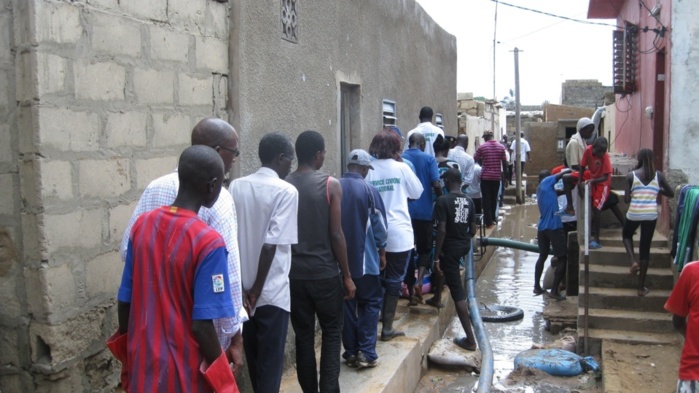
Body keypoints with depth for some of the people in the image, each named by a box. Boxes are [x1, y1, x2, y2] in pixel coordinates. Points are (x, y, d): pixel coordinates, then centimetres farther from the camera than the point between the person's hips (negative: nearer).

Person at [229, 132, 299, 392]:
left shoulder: (236, 187, 3)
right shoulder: (286, 191, -13)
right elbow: (271, 244, -19)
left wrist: (243, 286, 6)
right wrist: (257, 289, -11)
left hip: (242, 288, 6)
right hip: (272, 291, -6)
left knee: (253, 356, 20)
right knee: (270, 360, 6)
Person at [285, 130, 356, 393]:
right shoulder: (330, 185, -8)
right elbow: (336, 235, -11)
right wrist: (347, 275, -3)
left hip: (294, 274, 3)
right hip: (325, 273, -3)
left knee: (303, 336, 12)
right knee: (331, 334, 10)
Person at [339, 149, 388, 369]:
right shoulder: (369, 190, -11)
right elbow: (379, 224, -7)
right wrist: (382, 251, 7)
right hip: (364, 257, -3)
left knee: (346, 305, 11)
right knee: (370, 303, 8)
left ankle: (351, 352, 16)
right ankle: (366, 353, 3)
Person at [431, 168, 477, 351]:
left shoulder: (443, 200, -15)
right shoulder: (469, 201, 4)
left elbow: (442, 230, -20)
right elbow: (473, 230, 7)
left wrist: (436, 257, -15)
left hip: (450, 247, -7)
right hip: (465, 246, 7)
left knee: (457, 292, -5)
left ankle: (470, 339, -2)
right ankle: (437, 297, 52)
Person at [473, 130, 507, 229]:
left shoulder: (482, 147, -6)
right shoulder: (501, 147, 2)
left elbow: (475, 160, 2)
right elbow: (505, 162, 4)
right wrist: (504, 174, 14)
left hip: (485, 176, -3)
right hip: (497, 176, 3)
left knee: (486, 199, 2)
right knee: (494, 198, 16)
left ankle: (488, 221, -1)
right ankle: (493, 218, 27)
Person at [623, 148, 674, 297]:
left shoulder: (631, 175, -4)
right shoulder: (659, 175, 0)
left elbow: (626, 199, -6)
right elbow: (671, 194, 6)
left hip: (634, 214, -1)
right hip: (651, 215, 1)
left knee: (626, 235, 31)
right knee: (645, 248, 7)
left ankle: (633, 261, 5)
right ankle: (641, 287, 11)